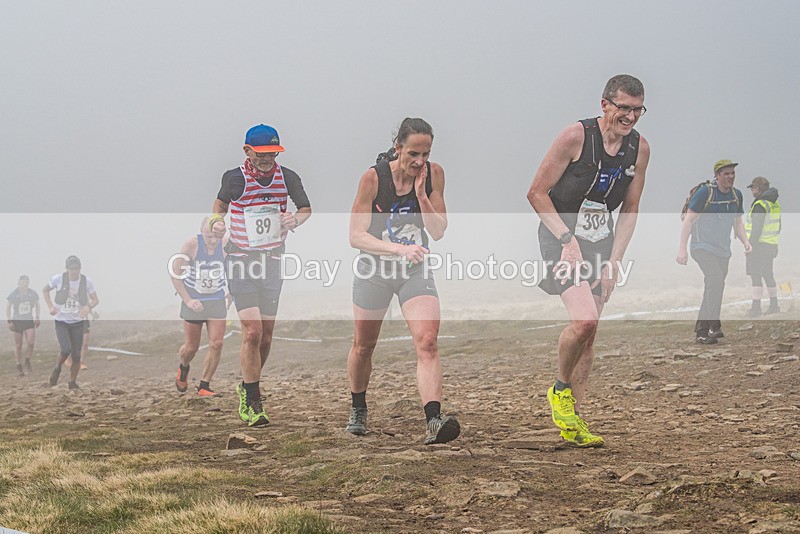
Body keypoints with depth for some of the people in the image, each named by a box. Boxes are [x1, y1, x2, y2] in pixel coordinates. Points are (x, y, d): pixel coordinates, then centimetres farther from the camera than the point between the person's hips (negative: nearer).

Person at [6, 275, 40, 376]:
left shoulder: (32, 293, 0)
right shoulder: (14, 294, -6)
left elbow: (37, 305, 16)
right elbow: (8, 308, 0)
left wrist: (37, 318, 7)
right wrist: (9, 321, -7)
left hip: (29, 321, 1)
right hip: (17, 321, -1)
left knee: (31, 342, -13)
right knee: (18, 345, 3)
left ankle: (27, 361, 10)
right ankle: (19, 366, 13)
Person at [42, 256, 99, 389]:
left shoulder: (87, 281, -7)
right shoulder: (58, 279, -9)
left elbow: (95, 300, 1)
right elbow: (45, 290, 9)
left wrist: (88, 306, -21)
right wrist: (50, 306, -5)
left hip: (78, 322, 2)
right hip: (61, 321, -2)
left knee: (76, 354, 1)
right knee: (66, 349, -19)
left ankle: (73, 382, 17)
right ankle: (57, 368, 11)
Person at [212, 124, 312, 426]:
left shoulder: (287, 178, -4)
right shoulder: (235, 179, -10)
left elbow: (306, 208, 12)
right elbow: (221, 203, 12)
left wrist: (296, 219, -9)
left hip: (273, 261, 3)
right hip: (241, 262, -3)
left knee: (265, 337, 7)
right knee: (252, 332, -16)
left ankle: (247, 388, 31)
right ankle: (252, 403, -8)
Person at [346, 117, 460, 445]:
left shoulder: (433, 174, -9)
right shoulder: (374, 177, -17)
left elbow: (438, 231, -6)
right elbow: (356, 236, -18)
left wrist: (421, 194, -21)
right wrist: (399, 248, -32)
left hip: (415, 270, 1)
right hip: (374, 270, -1)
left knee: (427, 341, -20)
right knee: (363, 346, 14)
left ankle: (434, 421, -30)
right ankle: (358, 409, 40)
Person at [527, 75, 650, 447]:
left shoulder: (639, 148, 0)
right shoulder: (576, 137, -16)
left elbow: (629, 210, 8)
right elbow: (537, 193, -12)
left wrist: (613, 262, -1)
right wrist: (567, 240, -18)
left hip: (602, 243, 6)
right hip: (560, 237, -6)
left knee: (588, 331, 7)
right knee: (584, 319, -24)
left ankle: (573, 421, 16)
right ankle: (560, 389, 3)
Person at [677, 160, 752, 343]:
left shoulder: (736, 195, 8)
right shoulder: (705, 192, -11)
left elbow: (738, 222, 19)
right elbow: (688, 220, -10)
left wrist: (745, 242, 1)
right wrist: (682, 249, -16)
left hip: (723, 250, 7)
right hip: (703, 246, -7)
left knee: (713, 290, 7)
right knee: (716, 280, -26)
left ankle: (701, 332, 16)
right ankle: (714, 326, -27)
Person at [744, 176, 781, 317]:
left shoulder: (760, 204, -16)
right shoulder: (776, 204, 12)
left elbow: (757, 228, -21)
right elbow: (778, 225, 18)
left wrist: (751, 245, -18)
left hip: (759, 245, -9)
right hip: (771, 245, 9)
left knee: (756, 276, -6)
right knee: (768, 275, 17)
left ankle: (756, 307, -8)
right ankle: (774, 305, 20)